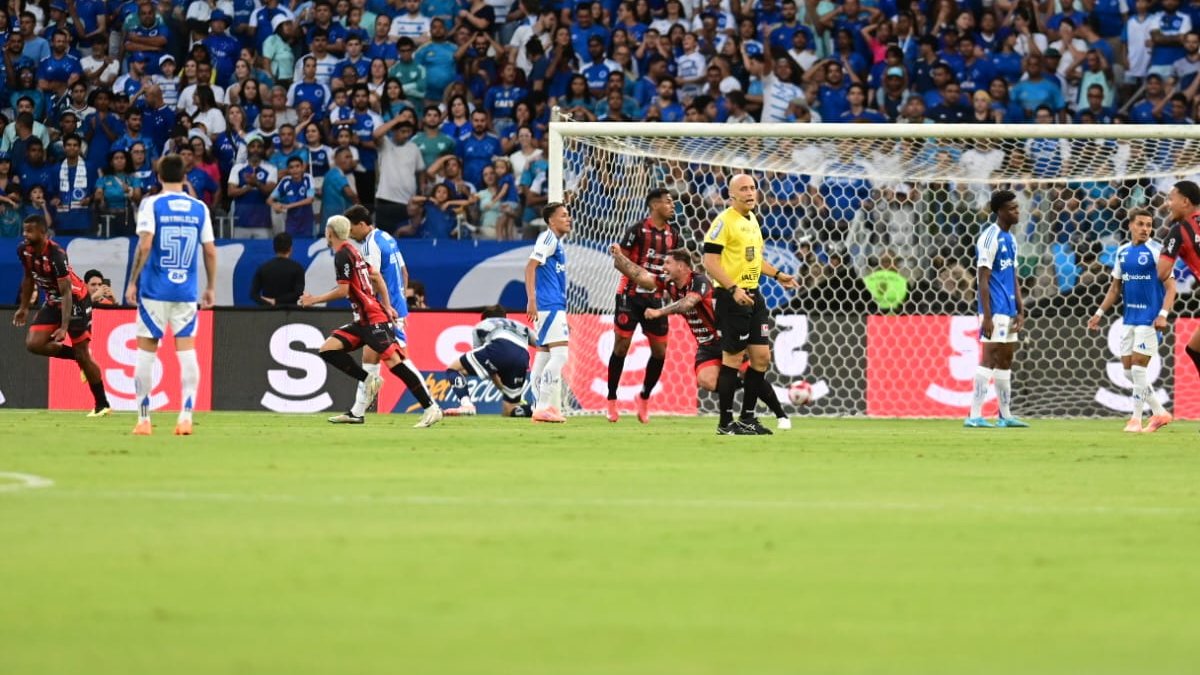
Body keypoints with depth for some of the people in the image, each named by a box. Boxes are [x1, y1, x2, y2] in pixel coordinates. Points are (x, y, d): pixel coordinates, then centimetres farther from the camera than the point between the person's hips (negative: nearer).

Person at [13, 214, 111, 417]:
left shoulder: (55, 254, -30)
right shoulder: (24, 251, -8)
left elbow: (66, 292, -30)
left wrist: (64, 327, -34)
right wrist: (24, 307, 18)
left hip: (76, 300, -7)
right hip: (53, 301, 7)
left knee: (82, 354, -5)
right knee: (33, 343, -9)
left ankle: (102, 405, 4)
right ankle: (76, 356, 12)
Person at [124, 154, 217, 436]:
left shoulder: (151, 204, -5)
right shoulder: (200, 209, 5)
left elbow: (144, 246, -13)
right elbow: (210, 252, 6)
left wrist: (132, 282, -6)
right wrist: (211, 288, 16)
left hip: (154, 289, -2)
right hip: (187, 292, 2)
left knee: (146, 351, 5)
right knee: (187, 351, 3)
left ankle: (143, 419, 6)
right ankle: (186, 416, -6)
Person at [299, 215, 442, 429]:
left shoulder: (342, 255, -10)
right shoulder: (352, 252, 18)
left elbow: (343, 290, -15)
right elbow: (376, 277, 23)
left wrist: (315, 300, -4)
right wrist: (387, 307, 23)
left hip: (374, 319, -10)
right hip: (362, 320, 10)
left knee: (393, 361, -16)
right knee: (328, 349, 3)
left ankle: (431, 409, -19)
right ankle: (369, 380, -2)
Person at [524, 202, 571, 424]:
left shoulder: (556, 241, 19)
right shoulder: (548, 238, -9)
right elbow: (530, 267, -18)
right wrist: (532, 300, -25)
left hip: (554, 305, 10)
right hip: (548, 305, -10)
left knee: (544, 354, 11)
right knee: (560, 353, -14)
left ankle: (544, 407, 14)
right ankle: (544, 407, -17)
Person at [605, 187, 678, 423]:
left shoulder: (672, 234, 8)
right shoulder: (637, 230, -9)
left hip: (655, 298, 5)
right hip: (631, 295, -5)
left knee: (660, 350, 2)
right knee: (622, 346, -3)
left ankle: (644, 397, 19)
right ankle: (611, 400, 6)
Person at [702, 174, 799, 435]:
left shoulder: (752, 220, 15)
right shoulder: (724, 221, -12)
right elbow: (710, 261, -18)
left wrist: (777, 274, 20)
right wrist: (733, 289, -25)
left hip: (753, 295, 9)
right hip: (732, 297, -9)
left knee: (762, 356, 7)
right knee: (732, 358, -5)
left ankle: (748, 417, 17)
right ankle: (725, 423, 3)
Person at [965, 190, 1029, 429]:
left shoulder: (1009, 239, 16)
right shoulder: (990, 238, -12)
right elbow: (982, 279, -16)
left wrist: (1020, 311, 14)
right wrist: (987, 317, -20)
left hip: (1008, 310, 9)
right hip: (995, 309, -9)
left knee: (1006, 359, 12)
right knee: (990, 357, -12)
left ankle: (1005, 416, 19)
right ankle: (974, 416, -13)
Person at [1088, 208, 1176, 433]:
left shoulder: (1156, 251, -9)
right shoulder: (1123, 252, 10)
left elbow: (1170, 286, -11)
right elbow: (1115, 287, 18)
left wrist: (1163, 315, -23)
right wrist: (1100, 313, 12)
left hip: (1149, 319, -7)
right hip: (1129, 318, 7)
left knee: (1138, 368, -8)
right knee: (1128, 370, 7)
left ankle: (1136, 419, 2)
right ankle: (1160, 413, 17)